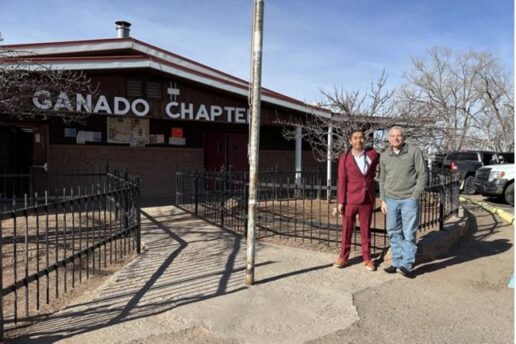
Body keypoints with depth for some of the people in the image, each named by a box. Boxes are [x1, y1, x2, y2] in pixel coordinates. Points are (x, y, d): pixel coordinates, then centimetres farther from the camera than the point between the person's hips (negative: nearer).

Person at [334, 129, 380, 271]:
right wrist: (340, 201, -8)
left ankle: (367, 259, 21)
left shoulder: (373, 154, 2)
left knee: (366, 230, 10)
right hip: (350, 199, -1)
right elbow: (342, 181, -6)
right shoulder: (344, 157, -4)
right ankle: (343, 257, 20)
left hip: (368, 199, 2)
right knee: (346, 230, 7)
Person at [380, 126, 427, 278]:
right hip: (391, 199, 4)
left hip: (409, 199, -4)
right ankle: (397, 262, 19)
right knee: (393, 233, 9)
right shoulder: (384, 156, 7)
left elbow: (422, 175, -5)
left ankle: (407, 265, 6)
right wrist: (383, 200, 9)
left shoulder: (414, 152, -5)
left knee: (409, 233, -2)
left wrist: (415, 196, -10)